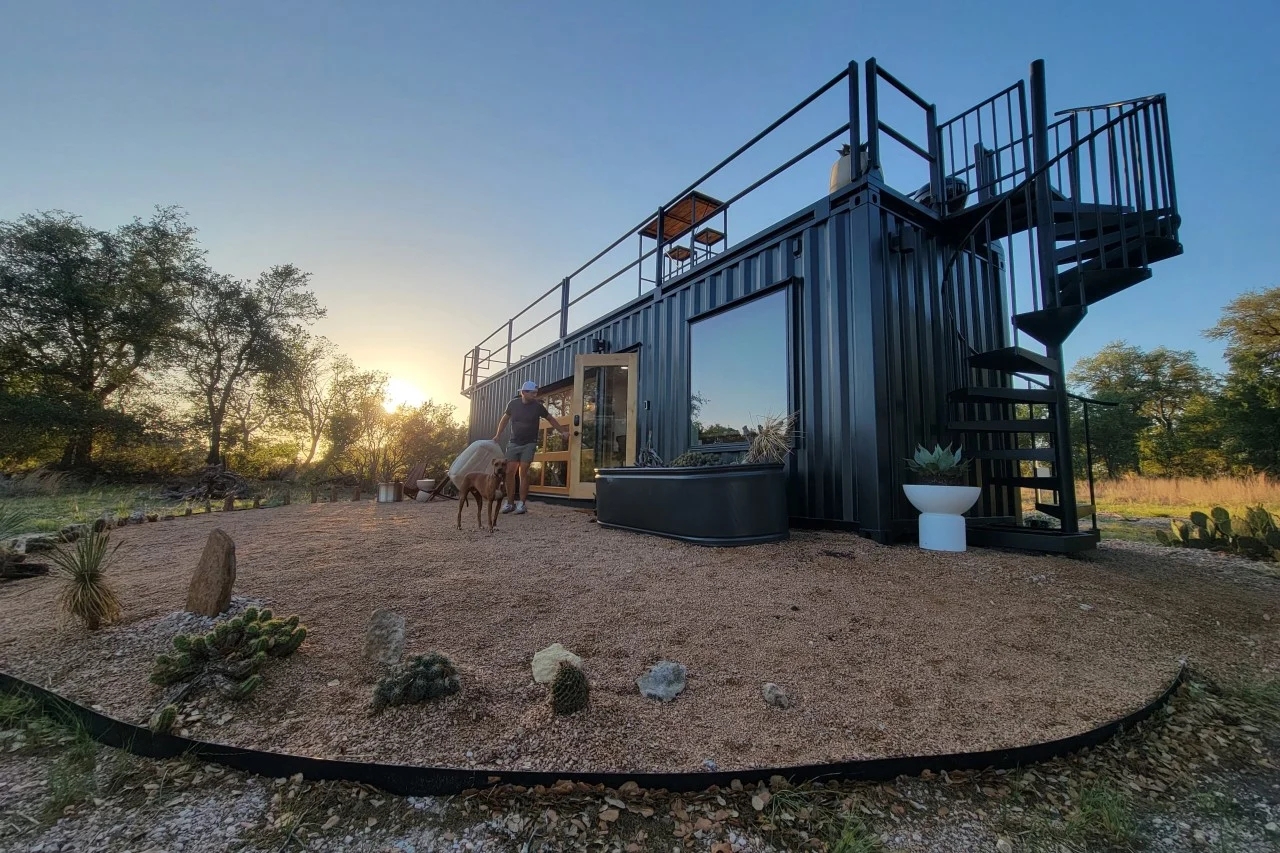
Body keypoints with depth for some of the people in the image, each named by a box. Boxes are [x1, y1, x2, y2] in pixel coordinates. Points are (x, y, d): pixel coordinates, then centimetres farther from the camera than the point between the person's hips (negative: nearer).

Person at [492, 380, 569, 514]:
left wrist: (563, 432, 5)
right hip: (514, 443, 2)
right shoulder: (513, 404, -2)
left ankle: (521, 503, -2)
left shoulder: (538, 406, -6)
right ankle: (509, 502, 9)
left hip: (529, 444, -2)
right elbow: (505, 419, 14)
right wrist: (498, 435, 13)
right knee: (509, 472, -2)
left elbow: (550, 419, 7)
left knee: (523, 472, -8)